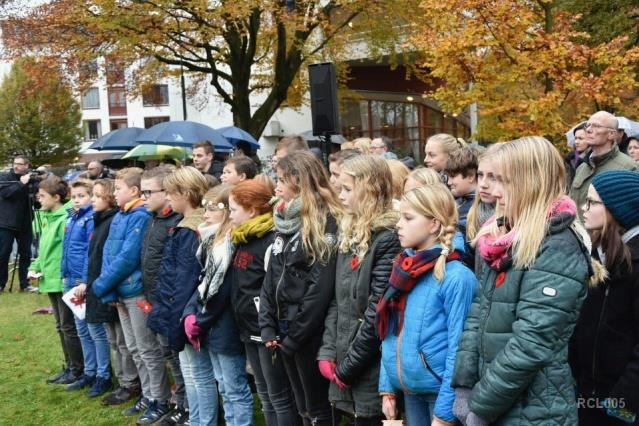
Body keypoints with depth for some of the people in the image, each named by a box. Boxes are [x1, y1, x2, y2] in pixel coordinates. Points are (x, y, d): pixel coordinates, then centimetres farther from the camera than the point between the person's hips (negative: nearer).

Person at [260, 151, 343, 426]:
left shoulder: (326, 223, -13)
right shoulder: (284, 222, 12)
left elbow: (321, 289, -19)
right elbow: (270, 280, 12)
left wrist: (294, 337, -16)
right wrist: (268, 327, 1)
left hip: (310, 335, -8)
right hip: (285, 333, 8)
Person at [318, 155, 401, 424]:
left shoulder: (388, 239, -15)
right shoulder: (350, 235, 12)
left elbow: (378, 314, -18)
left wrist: (348, 367, -13)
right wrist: (328, 351, 3)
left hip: (372, 374, -7)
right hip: (344, 370, 7)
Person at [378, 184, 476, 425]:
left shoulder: (456, 277, -17)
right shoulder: (404, 271, 5)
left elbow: (458, 349, -18)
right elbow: (391, 335, 10)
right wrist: (388, 389, 7)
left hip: (440, 392, -6)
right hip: (410, 390, 7)